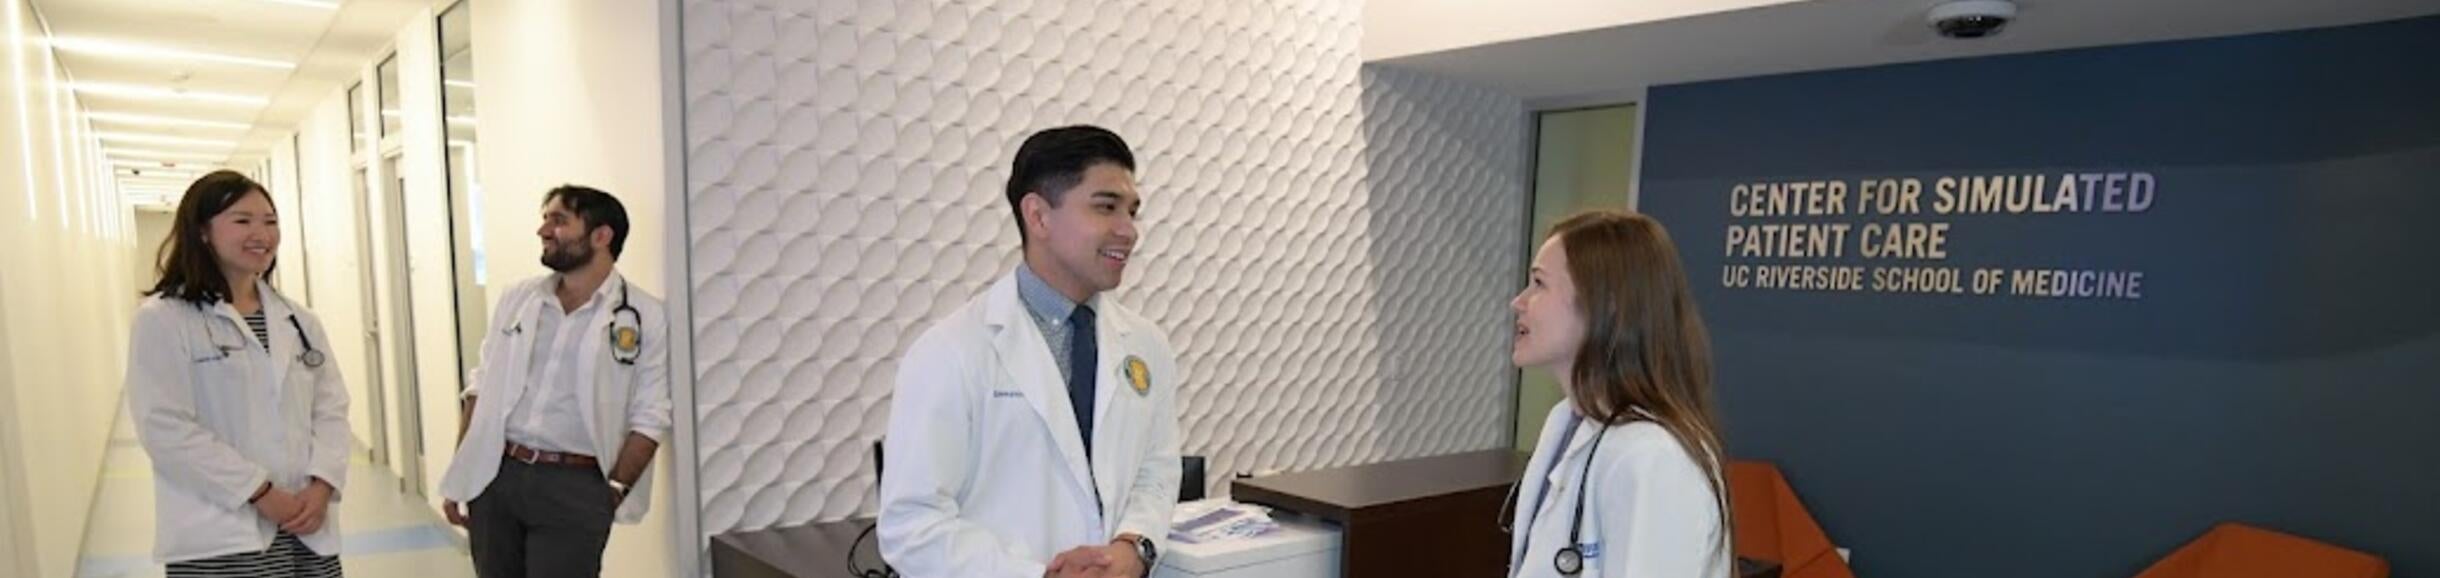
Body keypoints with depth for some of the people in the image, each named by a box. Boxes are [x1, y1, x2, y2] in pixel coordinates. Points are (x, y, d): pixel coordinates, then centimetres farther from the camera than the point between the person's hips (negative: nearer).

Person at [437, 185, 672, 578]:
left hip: (573, 487, -4)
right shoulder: (517, 299, 9)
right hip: (493, 476, 5)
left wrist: (613, 493, -11)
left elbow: (650, 419, -6)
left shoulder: (644, 316, -5)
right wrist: (459, 477, 8)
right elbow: (482, 387, 12)